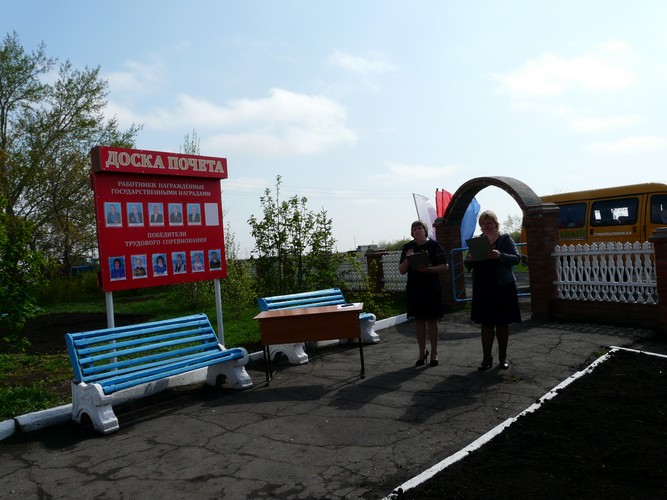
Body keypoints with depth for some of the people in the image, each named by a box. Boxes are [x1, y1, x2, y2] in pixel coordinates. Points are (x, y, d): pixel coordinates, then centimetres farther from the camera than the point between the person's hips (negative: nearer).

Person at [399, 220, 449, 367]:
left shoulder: (434, 245, -3)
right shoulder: (408, 247, 5)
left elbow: (445, 266, -5)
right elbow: (401, 271, 5)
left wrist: (428, 269, -19)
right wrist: (407, 259, -13)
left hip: (432, 289, -3)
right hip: (414, 289, 3)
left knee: (432, 321, 3)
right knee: (419, 321, 8)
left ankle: (434, 353, 14)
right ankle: (422, 352, 18)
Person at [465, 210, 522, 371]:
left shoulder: (505, 239, 1)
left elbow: (517, 258, -9)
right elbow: (467, 265, 12)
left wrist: (500, 256, -26)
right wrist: (469, 260, -12)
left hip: (503, 287, -2)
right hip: (482, 287, 3)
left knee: (502, 323, 6)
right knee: (486, 323, 4)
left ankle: (503, 357, 20)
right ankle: (487, 358, 10)